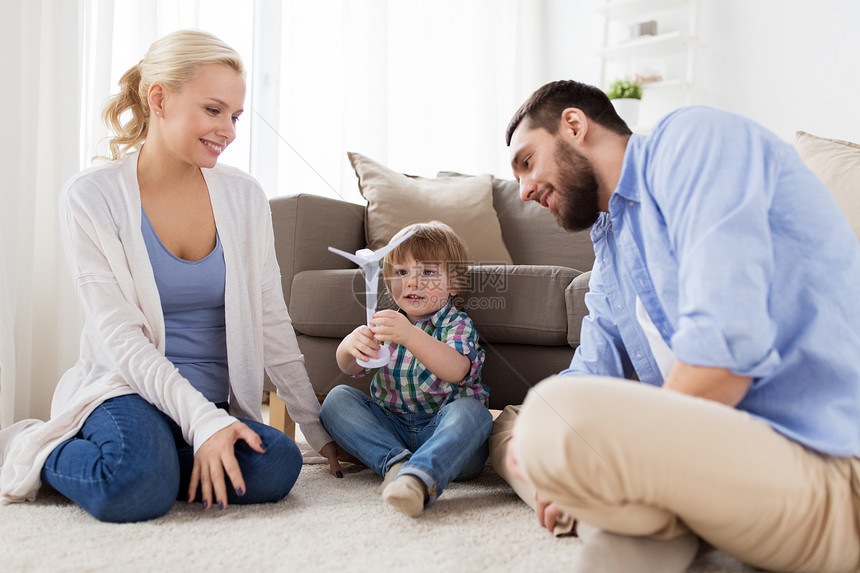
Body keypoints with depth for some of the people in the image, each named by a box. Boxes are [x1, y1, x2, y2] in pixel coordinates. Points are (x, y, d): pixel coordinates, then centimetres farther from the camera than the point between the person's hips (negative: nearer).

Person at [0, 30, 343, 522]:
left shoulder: (244, 198, 4)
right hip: (126, 388, -4)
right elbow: (119, 334, -13)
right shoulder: (91, 198, -6)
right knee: (137, 486, -36)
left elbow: (271, 325, 7)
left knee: (276, 466, -28)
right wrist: (203, 420, -26)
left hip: (216, 402, 4)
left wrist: (318, 428, 5)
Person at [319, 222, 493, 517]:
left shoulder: (457, 324, -3)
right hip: (390, 429, 4)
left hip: (443, 428, -4)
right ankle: (396, 462, -31)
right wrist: (350, 345, -22)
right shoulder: (387, 322, 13)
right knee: (337, 398, -12)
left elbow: (457, 371, -25)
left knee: (472, 410, -34)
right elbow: (350, 368, 4)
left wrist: (411, 336, -41)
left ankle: (419, 477, -59)